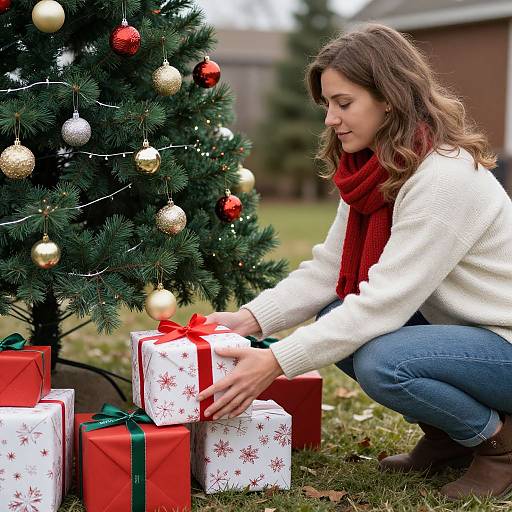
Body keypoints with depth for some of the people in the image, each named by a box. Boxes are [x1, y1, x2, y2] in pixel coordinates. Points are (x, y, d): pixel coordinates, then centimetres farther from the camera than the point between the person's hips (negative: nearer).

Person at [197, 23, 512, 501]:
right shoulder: (372, 170, 2)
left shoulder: (444, 176, -26)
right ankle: (446, 438, 10)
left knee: (380, 362, -29)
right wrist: (251, 318, -16)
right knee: (334, 318, 0)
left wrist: (275, 363, -32)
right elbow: (326, 269, -1)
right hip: (453, 326, 9)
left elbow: (384, 300, -30)